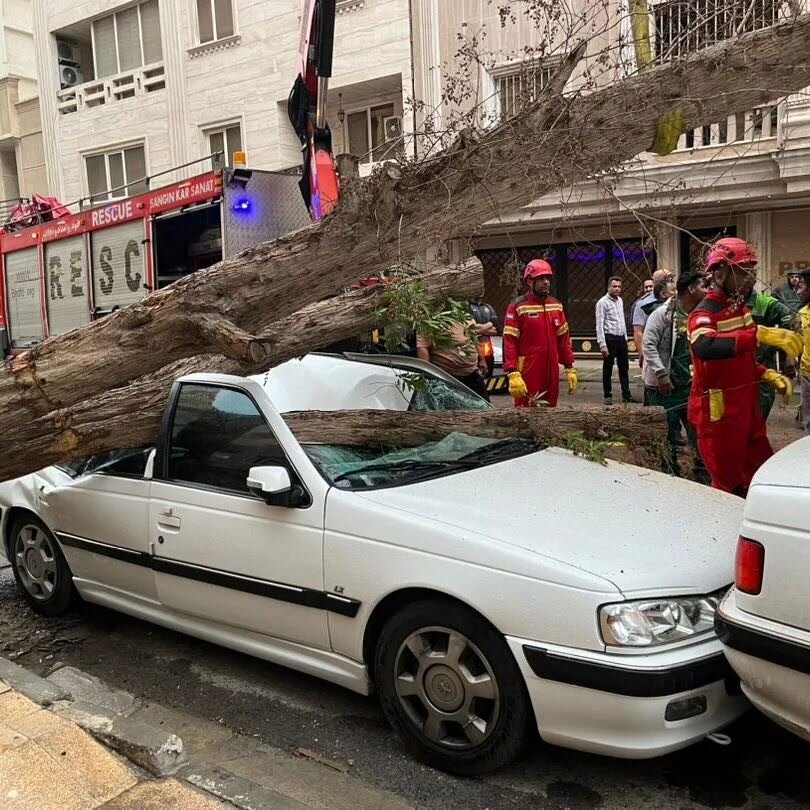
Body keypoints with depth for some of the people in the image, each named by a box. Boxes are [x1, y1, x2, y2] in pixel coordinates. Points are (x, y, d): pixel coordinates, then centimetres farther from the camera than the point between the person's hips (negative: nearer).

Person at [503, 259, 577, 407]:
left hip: (551, 373, 6)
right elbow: (510, 342, -12)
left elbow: (564, 339, 16)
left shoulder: (556, 306, 12)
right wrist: (513, 374, -20)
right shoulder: (518, 307, -7)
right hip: (527, 374, -6)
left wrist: (570, 368, 12)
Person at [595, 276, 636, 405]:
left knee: (624, 368, 11)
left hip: (621, 338, 7)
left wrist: (625, 337, 14)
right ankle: (607, 396, 12)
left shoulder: (620, 300, 12)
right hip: (609, 338, -7)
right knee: (607, 369, 3)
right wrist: (602, 345, -20)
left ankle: (626, 395, 19)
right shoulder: (603, 302, -10)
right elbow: (599, 325, -14)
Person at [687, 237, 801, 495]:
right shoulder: (704, 313, -17)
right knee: (728, 486, 2)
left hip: (746, 407, 9)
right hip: (718, 413, -8)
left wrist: (768, 375, 6)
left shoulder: (740, 307, 11)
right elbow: (704, 348, -41)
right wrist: (760, 334, -45)